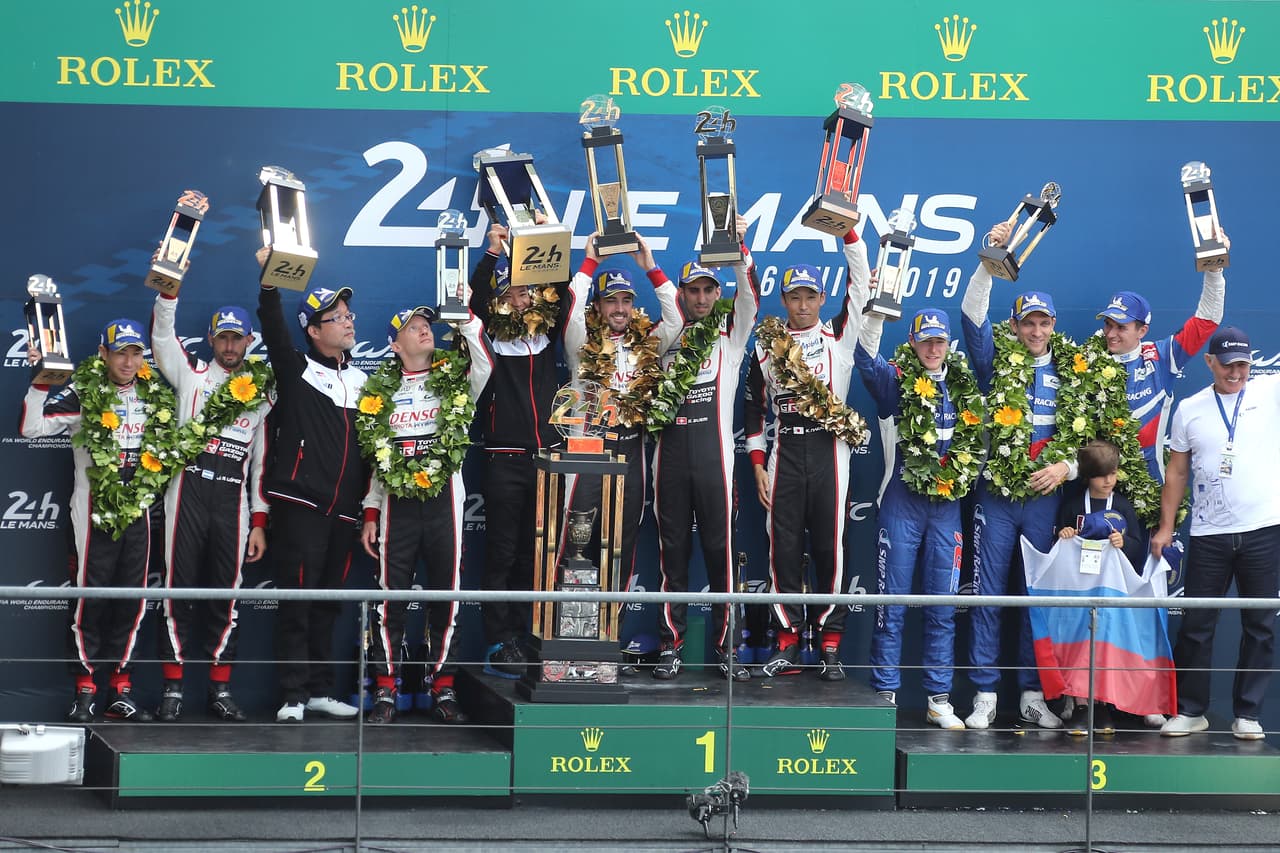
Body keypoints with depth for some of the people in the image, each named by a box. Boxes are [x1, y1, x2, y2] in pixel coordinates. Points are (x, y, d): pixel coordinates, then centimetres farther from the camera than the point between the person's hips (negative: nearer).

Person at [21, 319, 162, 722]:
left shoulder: (155, 395, 8)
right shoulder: (82, 393, -6)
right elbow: (32, 427, -14)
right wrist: (40, 382, -23)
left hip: (138, 511, 4)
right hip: (93, 511, -4)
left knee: (132, 600, 6)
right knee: (90, 598, -4)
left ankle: (121, 690, 12)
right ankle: (84, 691, 4)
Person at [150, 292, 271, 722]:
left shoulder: (260, 392, 16)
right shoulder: (192, 374, 12)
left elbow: (262, 459, 15)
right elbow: (161, 333, -1)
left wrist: (259, 522, 10)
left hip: (233, 498, 2)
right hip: (189, 489, -2)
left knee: (225, 594, 2)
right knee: (179, 588, -3)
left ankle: (220, 689, 8)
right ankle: (172, 688, 1)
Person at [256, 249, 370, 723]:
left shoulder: (360, 379, 15)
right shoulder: (297, 370, 1)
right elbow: (274, 330, -16)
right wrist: (269, 283, -30)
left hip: (343, 510, 5)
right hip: (300, 504, -5)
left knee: (327, 605, 10)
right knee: (296, 603, -5)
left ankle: (320, 690, 17)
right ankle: (293, 696, -3)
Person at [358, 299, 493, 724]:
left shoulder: (455, 382, 7)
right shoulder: (382, 391, 11)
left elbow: (484, 365, -16)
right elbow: (376, 459, 12)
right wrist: (370, 514, 6)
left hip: (444, 499, -1)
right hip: (397, 502, 1)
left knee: (445, 595, 1)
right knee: (391, 597, -2)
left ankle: (443, 690, 8)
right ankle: (385, 692, 3)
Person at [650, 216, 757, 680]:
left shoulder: (731, 332, 8)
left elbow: (749, 297, -6)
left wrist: (738, 249, -19)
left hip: (714, 454, -2)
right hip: (671, 453, 2)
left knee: (720, 549, -2)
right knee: (672, 550, 4)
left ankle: (725, 646, 3)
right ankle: (671, 646, 7)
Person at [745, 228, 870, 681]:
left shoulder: (838, 335, 8)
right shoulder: (767, 345, 12)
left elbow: (860, 284, -2)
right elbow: (753, 408, 13)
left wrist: (847, 228, -11)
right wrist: (758, 464, 5)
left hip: (828, 452, -2)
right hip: (784, 453, 2)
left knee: (829, 547, -2)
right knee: (784, 548, 0)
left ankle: (830, 645, 2)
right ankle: (788, 643, 5)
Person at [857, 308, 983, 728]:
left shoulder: (964, 386, 10)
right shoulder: (896, 381, -2)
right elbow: (866, 358, -19)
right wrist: (878, 309, -31)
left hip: (947, 506, 3)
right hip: (902, 503, -3)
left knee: (943, 607, 5)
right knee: (892, 602, -1)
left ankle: (939, 700, 10)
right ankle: (885, 695, 5)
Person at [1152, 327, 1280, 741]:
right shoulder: (1190, 410, 8)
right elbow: (1177, 472, 12)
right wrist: (1166, 527, 8)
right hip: (1208, 536, 1)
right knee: (1196, 625, 4)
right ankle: (1190, 711, 15)